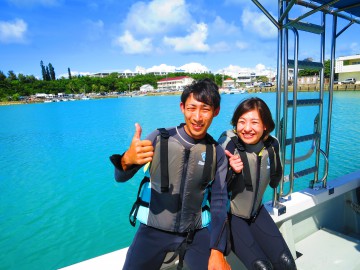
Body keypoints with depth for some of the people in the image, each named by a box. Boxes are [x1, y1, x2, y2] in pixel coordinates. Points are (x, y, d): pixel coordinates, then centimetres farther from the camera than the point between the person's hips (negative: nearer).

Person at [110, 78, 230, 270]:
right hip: (153, 231, -1)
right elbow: (121, 178, -11)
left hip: (196, 232, 1)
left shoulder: (217, 153, -6)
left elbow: (219, 203, -2)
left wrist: (217, 251, -10)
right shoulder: (159, 138, -12)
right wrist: (127, 160, -34)